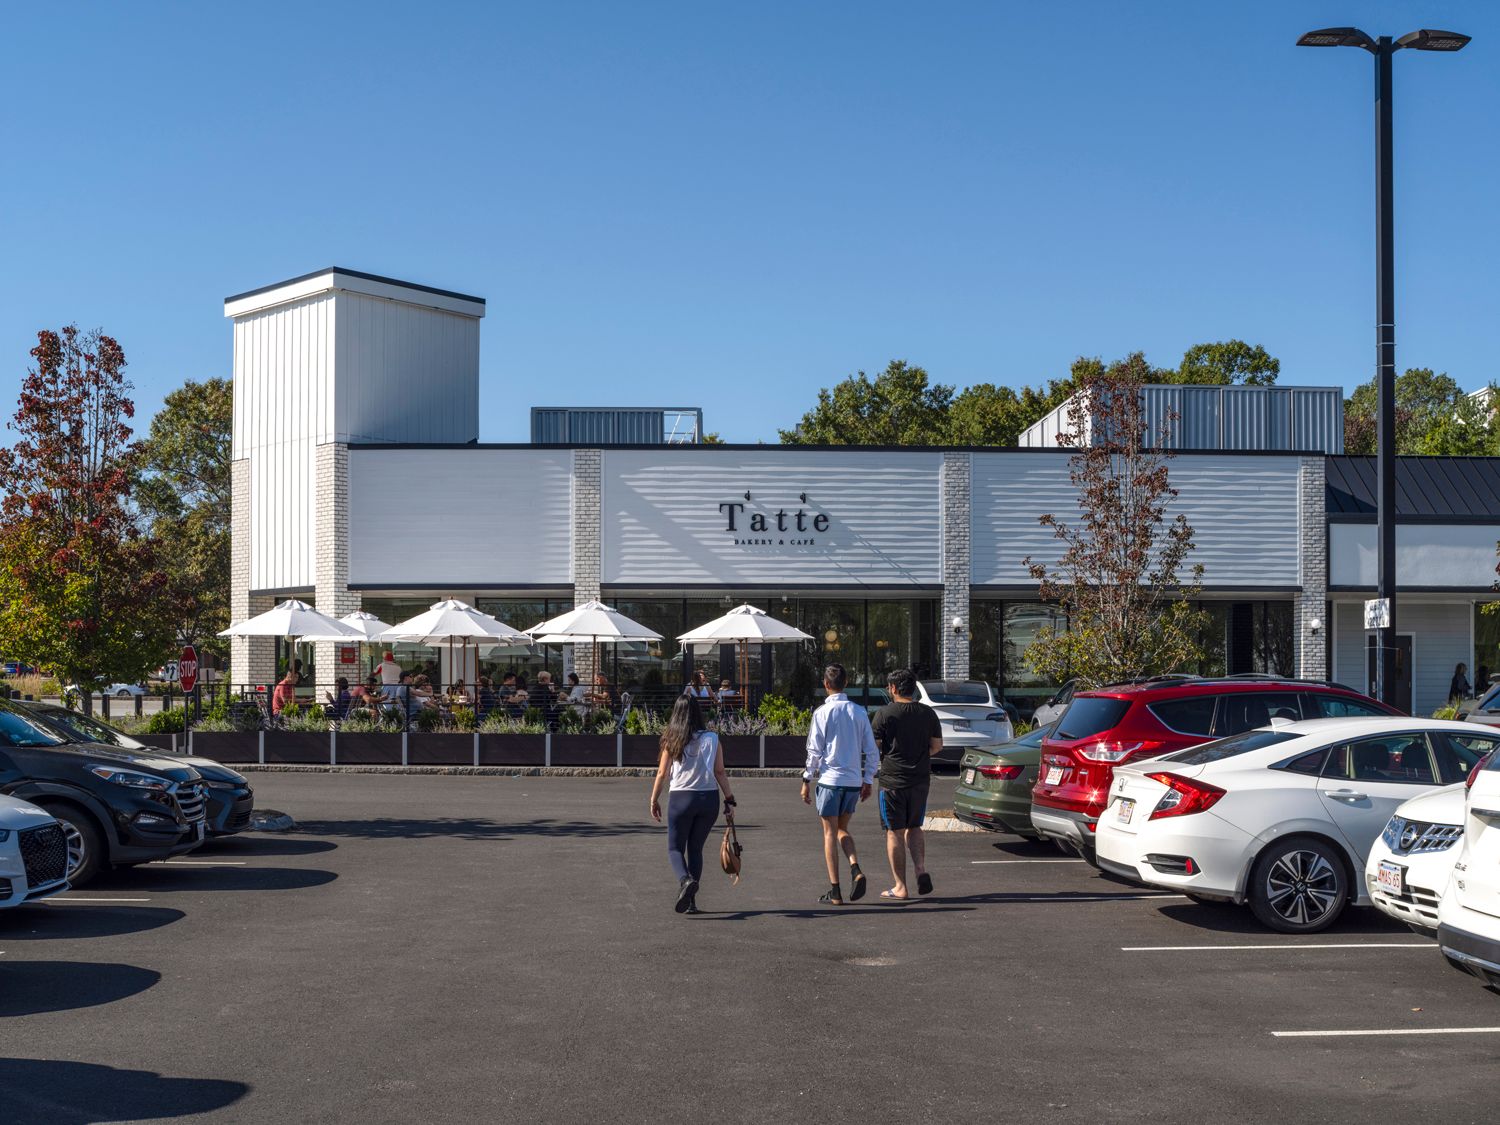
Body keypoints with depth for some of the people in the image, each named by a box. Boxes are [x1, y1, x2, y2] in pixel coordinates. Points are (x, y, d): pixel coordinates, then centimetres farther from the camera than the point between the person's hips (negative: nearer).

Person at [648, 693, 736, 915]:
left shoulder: (672, 740, -3)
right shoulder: (712, 739, 0)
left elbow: (662, 773, 0)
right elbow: (720, 772, 0)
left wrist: (654, 800, 11)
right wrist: (729, 799, 7)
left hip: (680, 798, -2)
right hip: (709, 798, 2)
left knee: (675, 848, 10)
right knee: (696, 848, 15)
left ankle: (685, 880, -21)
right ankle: (690, 901, 11)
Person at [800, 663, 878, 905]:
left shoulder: (822, 713, -8)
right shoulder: (859, 712, 4)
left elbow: (815, 751, -8)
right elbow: (871, 751, 5)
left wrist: (807, 780, 1)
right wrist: (868, 780, 14)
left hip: (830, 778, -4)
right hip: (854, 780, 4)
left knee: (830, 833, 4)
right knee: (842, 829, 20)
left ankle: (835, 892, 2)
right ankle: (856, 869, -5)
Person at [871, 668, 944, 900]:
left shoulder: (884, 714, -9)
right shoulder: (928, 713, 4)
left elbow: (875, 748, -7)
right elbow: (937, 745, 9)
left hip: (892, 780, -4)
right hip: (920, 780, 4)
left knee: (895, 832, 3)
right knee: (914, 828, 19)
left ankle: (900, 887, 5)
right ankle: (921, 871, 1)